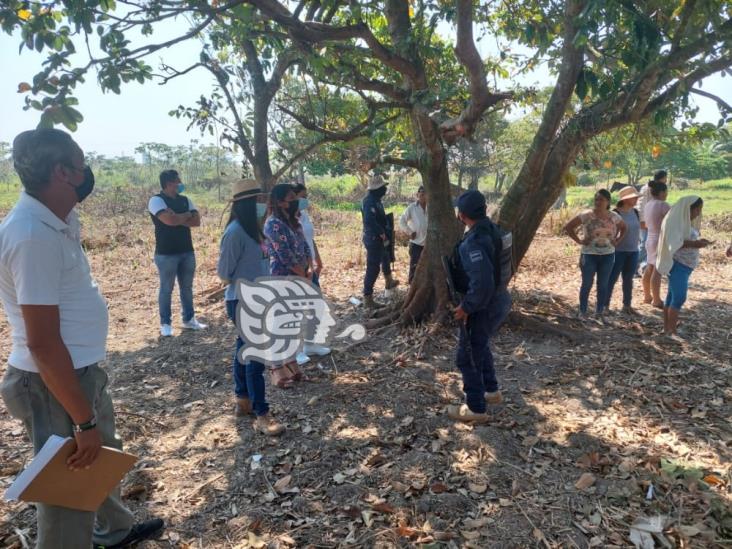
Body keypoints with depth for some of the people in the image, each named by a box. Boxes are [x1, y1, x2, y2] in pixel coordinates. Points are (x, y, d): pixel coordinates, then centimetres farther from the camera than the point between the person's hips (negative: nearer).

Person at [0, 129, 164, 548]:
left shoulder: (54, 222, 2)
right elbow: (42, 343, -27)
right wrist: (84, 420, -24)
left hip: (83, 372, 10)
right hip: (55, 385, -10)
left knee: (103, 458, 29)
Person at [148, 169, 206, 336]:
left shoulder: (185, 200, 11)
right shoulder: (156, 200, -8)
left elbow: (197, 221, 0)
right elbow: (169, 220, -23)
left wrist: (178, 218, -12)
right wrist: (186, 215, -6)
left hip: (187, 251, 6)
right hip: (166, 253, -6)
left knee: (187, 287, 12)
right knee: (166, 289, 1)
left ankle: (189, 319, 23)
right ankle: (165, 324, 10)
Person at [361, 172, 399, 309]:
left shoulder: (374, 199, 10)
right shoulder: (370, 201, -22)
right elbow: (370, 220, -35)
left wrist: (384, 233, 5)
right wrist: (383, 234, -26)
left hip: (377, 238, 11)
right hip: (374, 239, -11)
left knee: (385, 259, 31)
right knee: (373, 268, -6)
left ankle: (389, 282, 54)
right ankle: (367, 298, -1)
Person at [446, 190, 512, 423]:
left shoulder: (473, 242, -28)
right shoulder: (491, 229, 2)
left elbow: (482, 282, -34)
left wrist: (466, 307, -22)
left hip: (483, 307, -10)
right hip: (498, 301, 10)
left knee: (467, 356, 5)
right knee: (481, 346, 28)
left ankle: (476, 408, 16)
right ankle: (491, 391, 42)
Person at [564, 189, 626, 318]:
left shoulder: (614, 217, 0)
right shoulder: (586, 215, -11)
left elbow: (623, 227, 19)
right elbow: (568, 227, -7)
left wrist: (617, 240, 4)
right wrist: (579, 241, -11)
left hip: (608, 255, 3)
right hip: (589, 254, -3)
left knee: (603, 284, 9)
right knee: (587, 284, 3)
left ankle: (600, 311, 21)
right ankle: (582, 311, 14)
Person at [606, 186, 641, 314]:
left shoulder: (635, 212, 7)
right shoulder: (615, 214, -14)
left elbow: (637, 229, 17)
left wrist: (636, 246, 17)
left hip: (633, 252, 6)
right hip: (618, 251, -6)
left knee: (628, 279, 13)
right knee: (612, 278, 0)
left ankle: (627, 305, 23)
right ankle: (605, 305, 8)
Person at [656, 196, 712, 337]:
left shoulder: (685, 221, 16)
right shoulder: (675, 220, -14)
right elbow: (674, 243, -22)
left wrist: (699, 241, 2)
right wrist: (695, 244, -29)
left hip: (684, 265, 10)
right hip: (677, 264, -10)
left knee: (672, 295, 11)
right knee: (679, 297, -11)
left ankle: (667, 328, 16)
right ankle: (672, 331, -6)